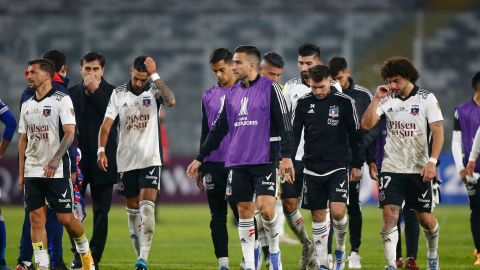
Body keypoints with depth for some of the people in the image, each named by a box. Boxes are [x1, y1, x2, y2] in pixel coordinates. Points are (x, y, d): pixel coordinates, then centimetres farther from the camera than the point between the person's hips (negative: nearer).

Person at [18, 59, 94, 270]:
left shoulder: (62, 100, -6)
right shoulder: (27, 105, 13)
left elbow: (69, 134, -12)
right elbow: (23, 139, 17)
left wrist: (55, 160, -23)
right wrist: (21, 173, 11)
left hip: (57, 171, -5)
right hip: (32, 171, 5)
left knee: (65, 218, -4)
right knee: (36, 218, -3)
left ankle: (85, 253, 21)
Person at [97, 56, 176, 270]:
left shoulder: (154, 91, -2)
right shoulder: (119, 93, 4)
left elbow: (171, 101, -25)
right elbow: (106, 125, 2)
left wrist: (155, 75, -23)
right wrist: (101, 151, -11)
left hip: (150, 160, -3)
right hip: (126, 161, 3)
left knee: (147, 207, -15)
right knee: (132, 210, 8)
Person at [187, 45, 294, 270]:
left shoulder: (270, 88, -3)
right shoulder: (232, 94, 14)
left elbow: (284, 123, -7)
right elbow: (218, 129, 19)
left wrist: (286, 156, -16)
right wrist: (200, 158, 18)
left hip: (264, 159, -5)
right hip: (237, 162, 5)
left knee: (265, 207, -16)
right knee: (244, 211, 4)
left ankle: (274, 251, 7)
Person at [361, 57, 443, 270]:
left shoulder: (427, 99, -4)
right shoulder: (387, 99, 3)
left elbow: (438, 132, -6)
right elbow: (366, 125, -3)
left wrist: (432, 161, -17)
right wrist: (377, 99, -12)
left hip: (419, 169, -1)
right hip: (391, 168, 1)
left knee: (425, 218, 6)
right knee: (389, 215, -12)